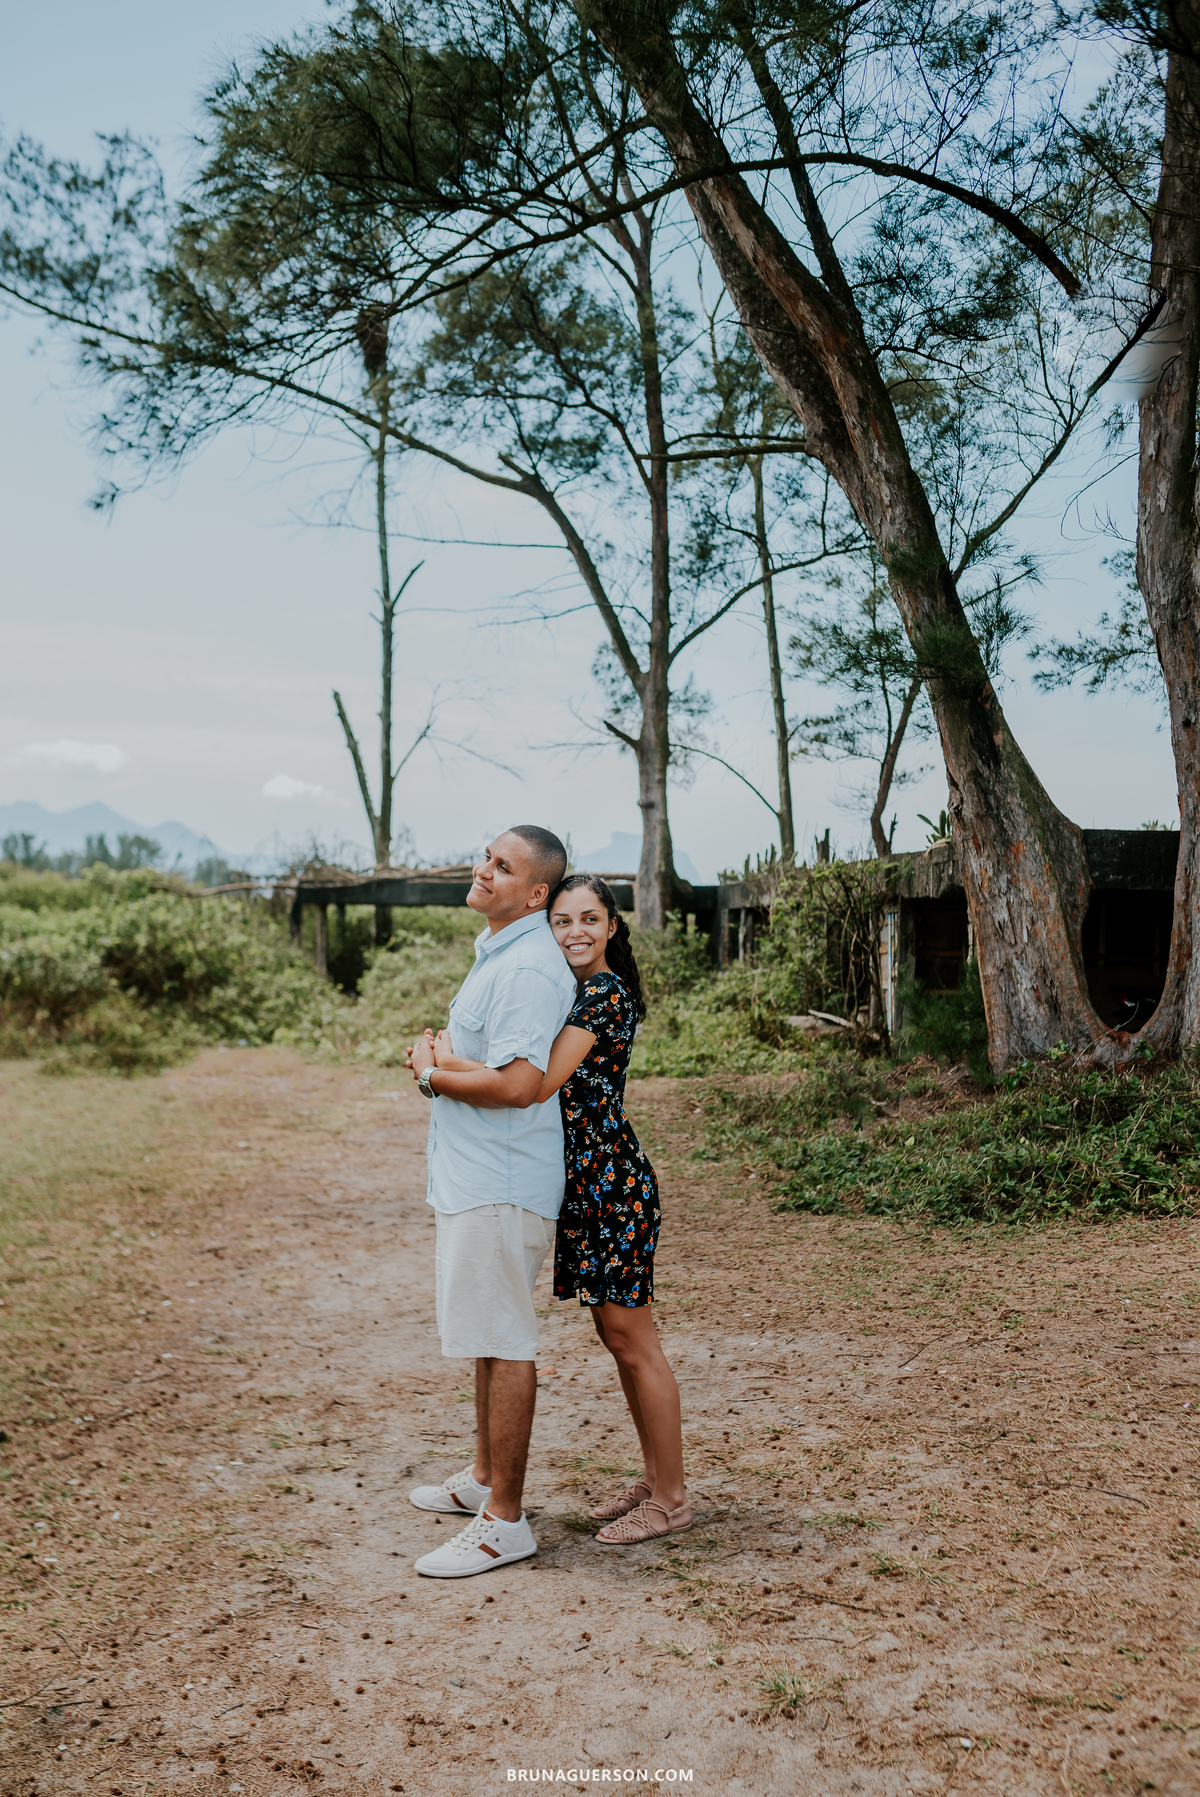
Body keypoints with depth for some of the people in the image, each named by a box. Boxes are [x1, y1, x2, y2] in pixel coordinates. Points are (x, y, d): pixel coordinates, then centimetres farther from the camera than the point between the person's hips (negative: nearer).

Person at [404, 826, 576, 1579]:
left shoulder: (529, 967, -20)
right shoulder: (497, 951, 15)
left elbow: (519, 1084, -29)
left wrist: (431, 1073, -15)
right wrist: (438, 1058, 11)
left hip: (502, 1185, -11)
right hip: (474, 1177, 11)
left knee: (503, 1344, -3)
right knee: (487, 1337, 21)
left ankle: (505, 1522, 7)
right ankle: (485, 1478, 36)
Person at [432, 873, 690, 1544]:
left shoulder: (604, 991, -16)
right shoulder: (578, 991, 14)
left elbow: (539, 1084, -24)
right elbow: (551, 1078, 14)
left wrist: (450, 1064, -17)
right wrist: (451, 1057, 1)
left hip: (613, 1180, -10)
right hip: (586, 1179, 10)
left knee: (630, 1338, -1)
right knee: (617, 1333, 16)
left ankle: (671, 1500, 11)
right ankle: (657, 1478, 28)